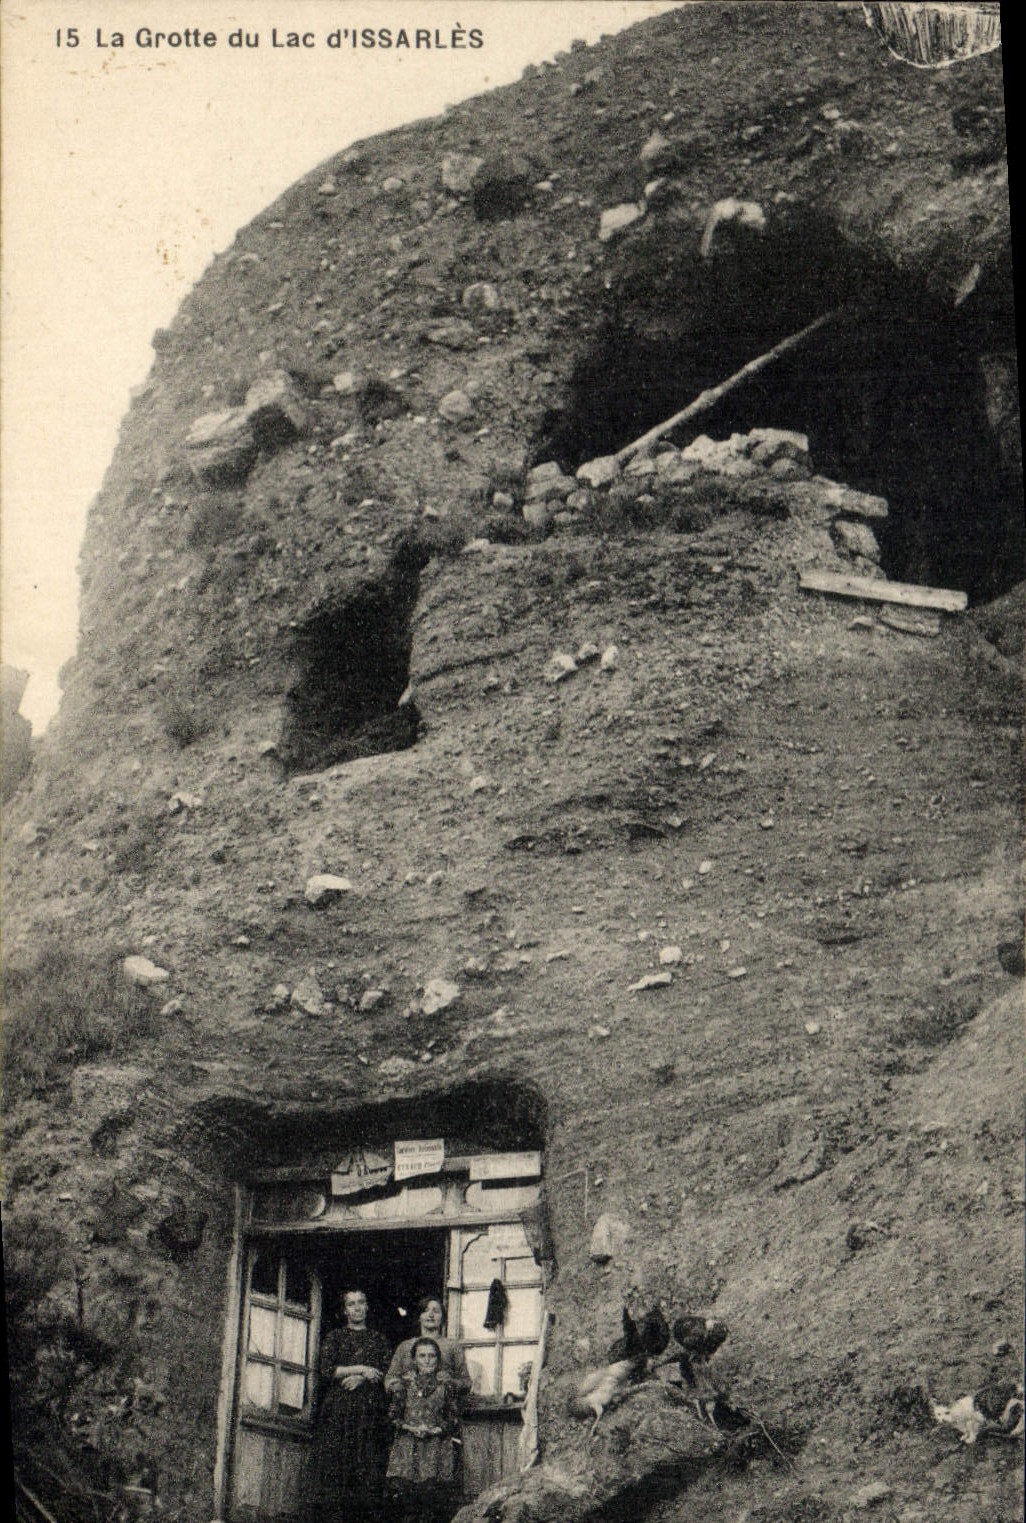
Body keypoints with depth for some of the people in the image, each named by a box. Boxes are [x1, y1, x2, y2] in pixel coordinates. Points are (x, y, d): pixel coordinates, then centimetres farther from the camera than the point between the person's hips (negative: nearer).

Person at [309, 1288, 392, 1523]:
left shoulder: (378, 1340, 18)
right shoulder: (335, 1337, 14)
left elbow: (386, 1373, 7)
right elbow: (327, 1370, 0)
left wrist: (360, 1378, -8)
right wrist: (361, 1369, -5)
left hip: (370, 1409, 1)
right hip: (338, 1409, -1)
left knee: (369, 1466, -9)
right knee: (335, 1464, -11)